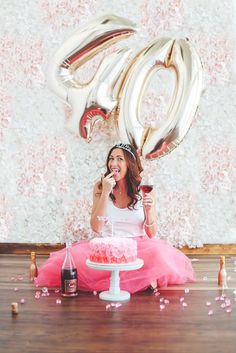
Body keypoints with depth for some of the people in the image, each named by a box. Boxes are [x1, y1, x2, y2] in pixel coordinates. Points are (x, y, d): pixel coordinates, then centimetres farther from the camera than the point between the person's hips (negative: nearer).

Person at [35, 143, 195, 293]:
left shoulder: (145, 190, 1)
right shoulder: (100, 187, 3)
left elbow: (152, 234, 2)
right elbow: (96, 228, -7)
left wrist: (149, 210, -17)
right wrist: (105, 193, -14)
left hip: (138, 246, -2)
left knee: (159, 254, -35)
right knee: (77, 257, -29)